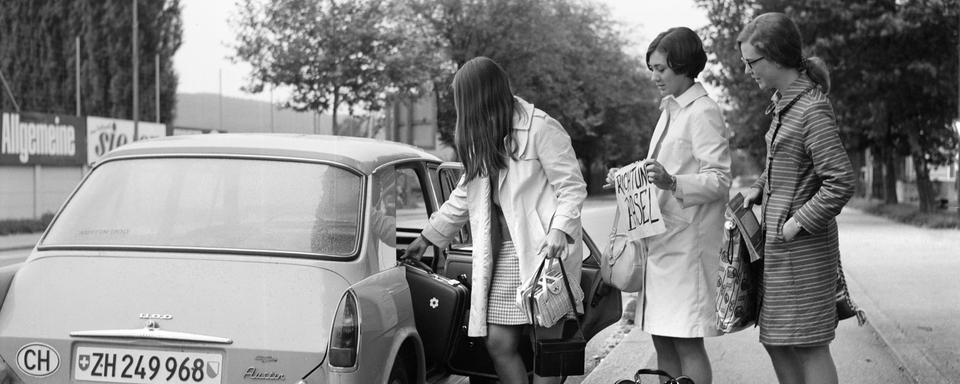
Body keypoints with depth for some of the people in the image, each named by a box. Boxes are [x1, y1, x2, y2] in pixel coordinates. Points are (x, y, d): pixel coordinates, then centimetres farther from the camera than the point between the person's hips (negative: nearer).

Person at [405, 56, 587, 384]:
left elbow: (572, 186, -8)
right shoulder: (482, 139, 18)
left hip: (544, 251, -7)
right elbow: (464, 196, 28)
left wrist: (559, 229, -23)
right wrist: (427, 237, 33)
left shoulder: (540, 129, -7)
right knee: (500, 344, -2)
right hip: (503, 255, 7)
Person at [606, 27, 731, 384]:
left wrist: (671, 182, -30)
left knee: (686, 342, -7)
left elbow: (719, 181, -16)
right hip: (662, 239, 9)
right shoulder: (670, 111, 19)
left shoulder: (703, 113, -9)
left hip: (687, 241, -9)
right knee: (662, 340, 8)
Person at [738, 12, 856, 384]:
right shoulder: (784, 101, 9)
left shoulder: (813, 109, -19)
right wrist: (759, 187, 11)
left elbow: (841, 182, -23)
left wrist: (798, 222, -18)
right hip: (779, 241, 9)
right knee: (776, 341, 15)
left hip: (803, 243, -9)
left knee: (808, 346, -3)